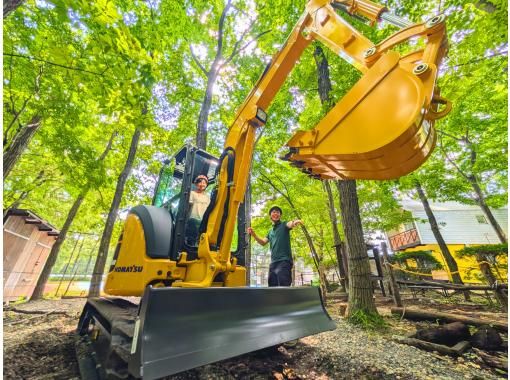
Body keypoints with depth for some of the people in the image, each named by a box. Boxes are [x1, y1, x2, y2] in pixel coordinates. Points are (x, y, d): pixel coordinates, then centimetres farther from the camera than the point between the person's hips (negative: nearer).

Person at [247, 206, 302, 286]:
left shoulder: (284, 225, 3)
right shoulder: (270, 232, 22)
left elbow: (290, 224, -20)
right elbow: (263, 242, 16)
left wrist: (295, 222, -45)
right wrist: (253, 234, 1)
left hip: (284, 261, -7)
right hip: (273, 262, 7)